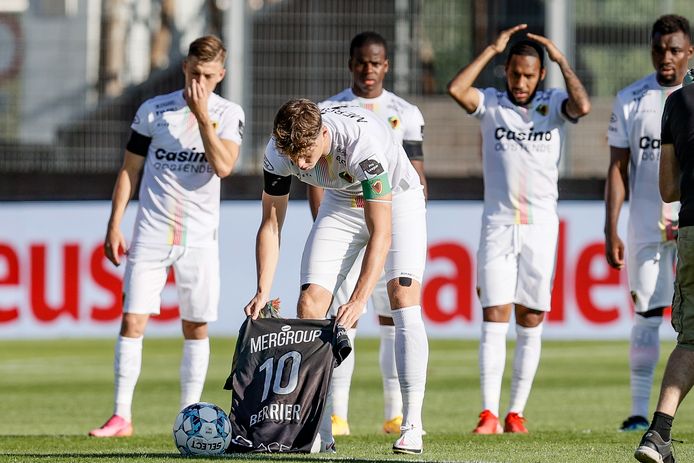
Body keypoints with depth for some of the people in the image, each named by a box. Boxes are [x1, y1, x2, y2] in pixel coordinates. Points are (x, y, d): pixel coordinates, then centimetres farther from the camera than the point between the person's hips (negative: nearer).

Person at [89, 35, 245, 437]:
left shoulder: (229, 114, 2)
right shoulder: (154, 111, 4)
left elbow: (223, 166, -14)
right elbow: (129, 170, 8)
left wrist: (202, 116, -16)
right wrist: (114, 226, 3)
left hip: (199, 238, 0)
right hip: (151, 234, 0)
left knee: (196, 328, 3)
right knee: (132, 321, -7)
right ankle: (122, 416, -5)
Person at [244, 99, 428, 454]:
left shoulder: (364, 142, -41)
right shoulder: (278, 153, -25)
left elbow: (380, 232, -39)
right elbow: (270, 224, -11)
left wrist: (359, 299, -45)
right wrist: (263, 291, -23)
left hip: (396, 199, -4)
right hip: (341, 204, 4)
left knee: (403, 300, -21)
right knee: (309, 305, -8)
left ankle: (411, 428, -20)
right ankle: (319, 433, -4)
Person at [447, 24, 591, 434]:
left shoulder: (553, 104, 3)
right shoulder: (491, 103, 3)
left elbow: (583, 107, -18)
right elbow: (456, 89, -15)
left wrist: (562, 61, -9)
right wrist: (492, 49, -9)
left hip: (541, 227, 0)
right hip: (498, 227, 0)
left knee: (530, 323, 3)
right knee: (494, 319, -8)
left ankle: (517, 413, 9)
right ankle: (489, 415, -14)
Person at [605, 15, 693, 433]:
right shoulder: (631, 100, 6)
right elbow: (618, 169, 6)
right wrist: (611, 231, 0)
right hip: (648, 224, 1)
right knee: (647, 316, 0)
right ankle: (639, 411, 4)